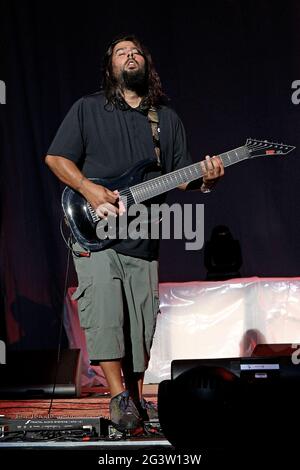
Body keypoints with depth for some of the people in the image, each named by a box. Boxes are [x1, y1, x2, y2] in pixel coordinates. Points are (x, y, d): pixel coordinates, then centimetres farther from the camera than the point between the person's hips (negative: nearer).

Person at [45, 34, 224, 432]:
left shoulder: (167, 118, 15)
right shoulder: (88, 109, 6)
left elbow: (180, 173, 15)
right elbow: (56, 157, 1)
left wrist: (205, 179, -8)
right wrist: (89, 189, -15)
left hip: (143, 236, 4)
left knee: (141, 323, 5)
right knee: (104, 313, -18)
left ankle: (134, 397, 17)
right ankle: (119, 398, -15)